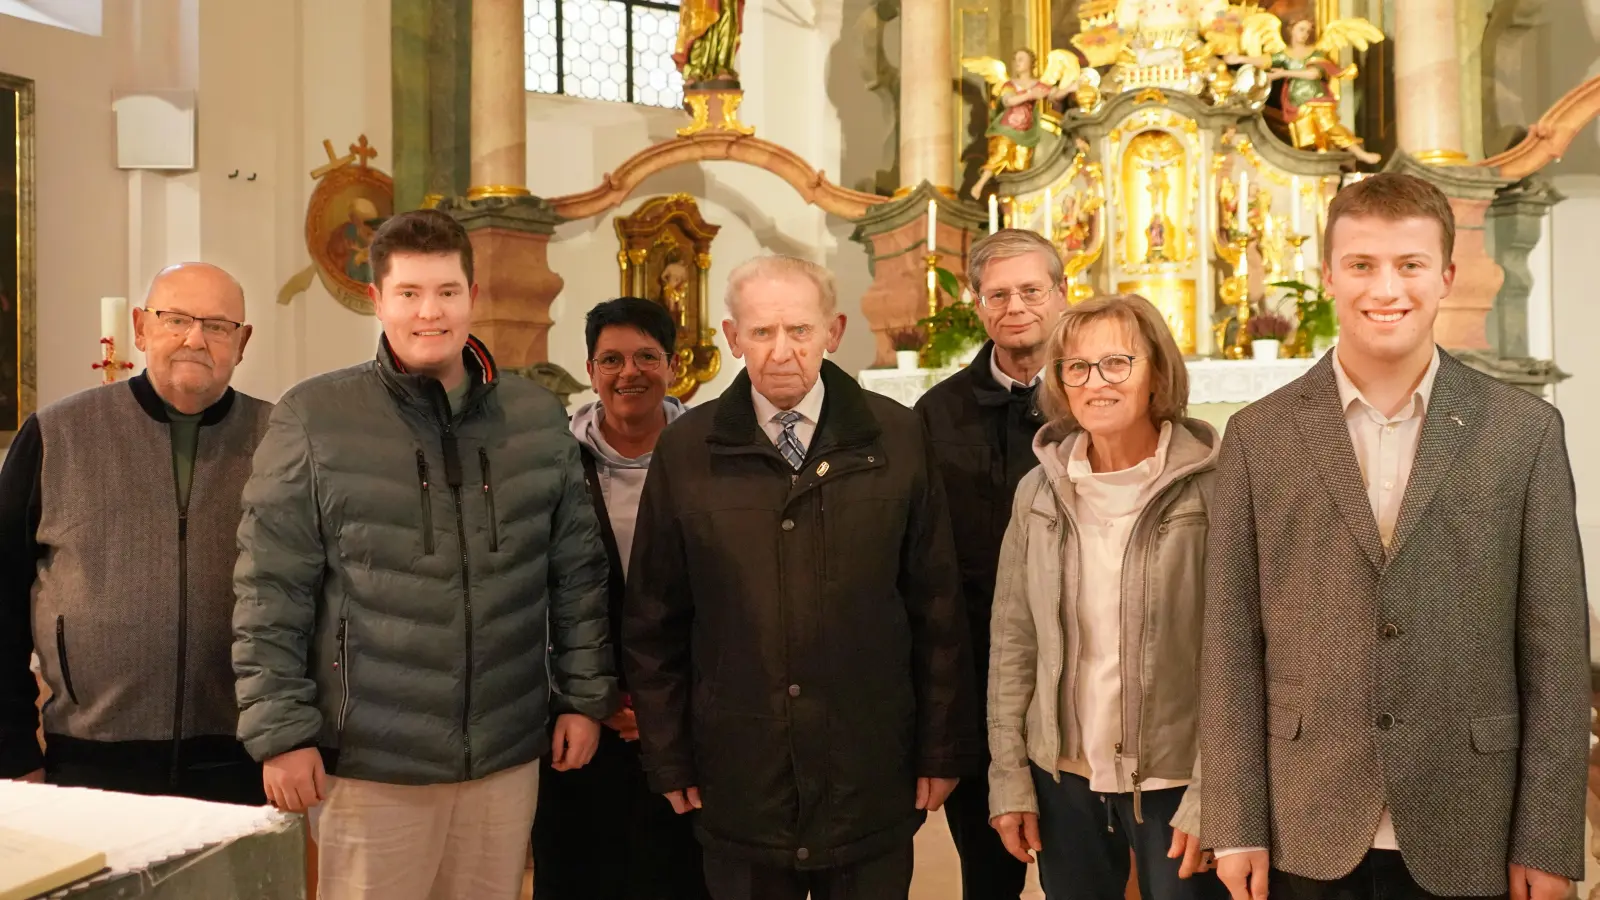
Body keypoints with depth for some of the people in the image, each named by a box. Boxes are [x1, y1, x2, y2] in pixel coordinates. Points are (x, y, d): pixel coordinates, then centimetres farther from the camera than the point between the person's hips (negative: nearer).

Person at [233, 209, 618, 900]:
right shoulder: (312, 418, -6)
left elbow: (579, 571, 9)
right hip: (371, 763, -3)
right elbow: (270, 592, -5)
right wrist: (281, 731, -7)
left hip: (508, 757, 3)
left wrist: (585, 694, 7)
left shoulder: (537, 417, 4)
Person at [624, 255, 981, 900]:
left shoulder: (895, 437, -2)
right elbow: (652, 621, 4)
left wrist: (943, 748, 2)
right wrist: (669, 760, 4)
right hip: (738, 780, 0)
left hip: (872, 775, 0)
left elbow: (938, 607, 1)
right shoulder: (685, 450, -1)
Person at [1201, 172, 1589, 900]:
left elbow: (1554, 644, 0)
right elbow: (1231, 640, -1)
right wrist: (1236, 826, -4)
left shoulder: (1525, 431, 0)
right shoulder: (1258, 435, 0)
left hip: (1465, 838, 0)